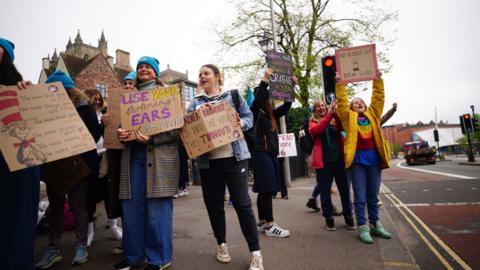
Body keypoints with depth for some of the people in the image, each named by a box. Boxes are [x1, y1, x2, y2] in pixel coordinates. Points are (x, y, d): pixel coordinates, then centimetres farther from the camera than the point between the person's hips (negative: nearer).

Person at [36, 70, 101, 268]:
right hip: (53, 164, 5)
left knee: (78, 205, 4)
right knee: (55, 206, 11)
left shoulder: (83, 107, -4)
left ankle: (81, 246, 15)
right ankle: (53, 249, 21)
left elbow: (95, 134, -9)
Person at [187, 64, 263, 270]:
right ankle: (221, 244, 31)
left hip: (234, 157, -2)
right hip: (208, 161, 3)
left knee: (242, 203, -2)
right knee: (213, 204, 10)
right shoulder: (195, 103, 13)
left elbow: (249, 117, 7)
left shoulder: (233, 95, 8)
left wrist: (240, 123, -15)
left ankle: (255, 252, 8)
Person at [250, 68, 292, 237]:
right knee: (267, 190, -8)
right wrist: (265, 80, -22)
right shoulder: (255, 112, -3)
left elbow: (286, 106, 19)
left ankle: (262, 223, 20)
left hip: (272, 154, 8)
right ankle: (269, 226, -2)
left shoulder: (271, 114, 17)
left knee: (265, 191, 11)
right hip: (261, 155, -8)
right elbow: (257, 99, -22)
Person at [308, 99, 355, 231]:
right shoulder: (313, 122, 7)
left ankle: (348, 216, 21)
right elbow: (316, 130, -17)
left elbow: (343, 126, -8)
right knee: (325, 190, 3)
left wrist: (335, 112, -22)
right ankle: (328, 218, 16)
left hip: (339, 158, 2)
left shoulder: (334, 120, 14)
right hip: (323, 160, -2)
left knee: (344, 188, 7)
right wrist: (330, 113, -24)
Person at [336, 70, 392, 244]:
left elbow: (378, 98, 11)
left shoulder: (372, 115, 16)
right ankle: (362, 227, 8)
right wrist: (339, 84, -2)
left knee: (373, 196, 13)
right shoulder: (349, 117, 8)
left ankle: (375, 225, 24)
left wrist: (378, 79, 9)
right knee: (360, 197, 1)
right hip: (357, 159, -3)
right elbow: (342, 101, 1)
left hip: (374, 158, 3)